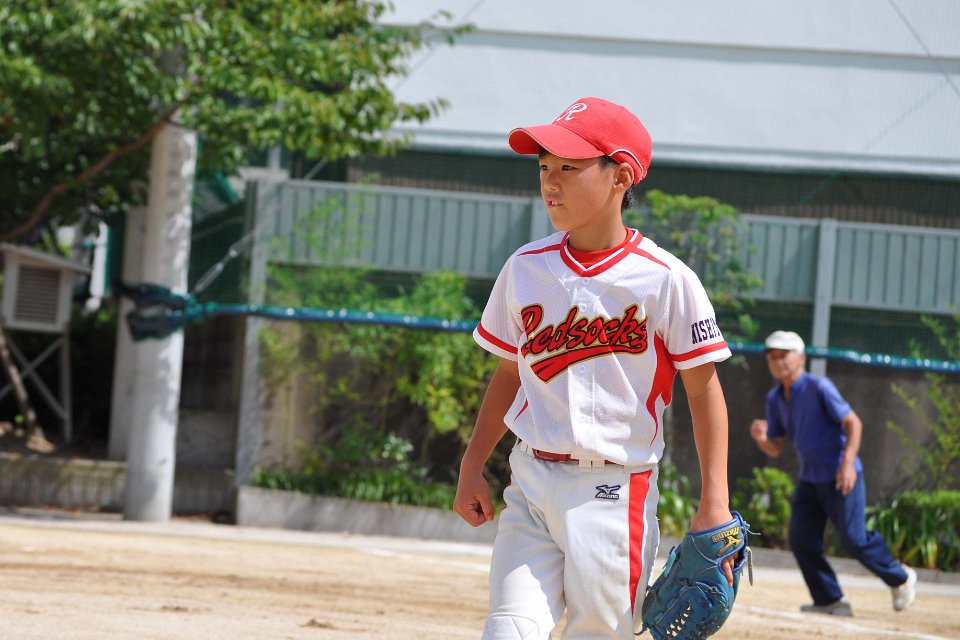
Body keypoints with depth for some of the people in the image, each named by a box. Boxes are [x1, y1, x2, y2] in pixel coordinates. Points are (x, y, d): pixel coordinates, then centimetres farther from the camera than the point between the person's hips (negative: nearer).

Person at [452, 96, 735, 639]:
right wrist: (472, 467, 10)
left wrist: (715, 503, -8)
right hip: (530, 482, 3)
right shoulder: (526, 268, 6)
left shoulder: (666, 280, -7)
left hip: (615, 493, -3)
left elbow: (704, 389, -3)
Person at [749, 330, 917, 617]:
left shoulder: (819, 387, -15)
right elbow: (775, 449, 9)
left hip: (840, 478, -7)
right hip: (809, 480, 7)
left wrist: (848, 463, -28)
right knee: (801, 539, -4)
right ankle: (831, 601, 4)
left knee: (854, 539, -5)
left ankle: (900, 578, 18)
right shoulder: (775, 398, 7)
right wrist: (760, 437, -14)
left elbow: (853, 423, -17)